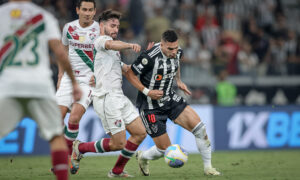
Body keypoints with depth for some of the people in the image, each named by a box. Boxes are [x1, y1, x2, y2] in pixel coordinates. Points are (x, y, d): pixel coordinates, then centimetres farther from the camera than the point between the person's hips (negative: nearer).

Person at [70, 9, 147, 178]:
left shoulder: (114, 52, 25)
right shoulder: (101, 40, -5)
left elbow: (127, 69, 31)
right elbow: (111, 44, -29)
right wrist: (130, 45, -46)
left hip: (119, 97, 10)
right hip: (107, 99, -10)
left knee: (140, 133, 4)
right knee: (118, 143, -8)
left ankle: (117, 170, 13)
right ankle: (80, 148, 11)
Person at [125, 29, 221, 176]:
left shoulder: (177, 52, -4)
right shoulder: (150, 57, -26)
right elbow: (130, 74, -15)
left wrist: (178, 81, 9)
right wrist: (146, 91, -22)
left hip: (170, 98, 6)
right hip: (151, 107, -6)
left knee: (199, 127, -13)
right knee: (165, 149, -3)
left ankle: (208, 167, 1)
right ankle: (142, 157, 31)